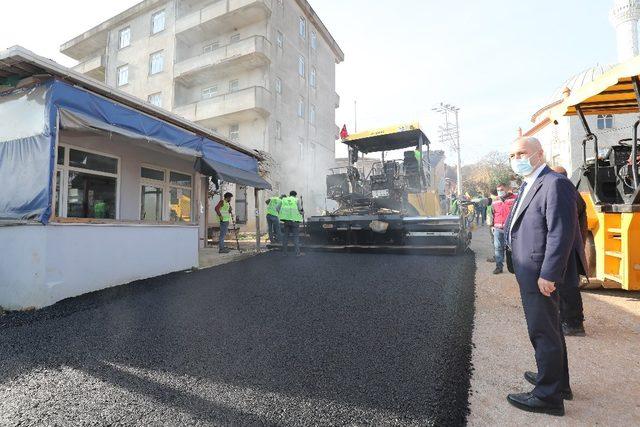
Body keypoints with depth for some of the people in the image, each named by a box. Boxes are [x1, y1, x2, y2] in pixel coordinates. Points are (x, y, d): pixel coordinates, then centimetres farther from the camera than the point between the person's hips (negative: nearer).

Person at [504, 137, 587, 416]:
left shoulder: (554, 184, -15)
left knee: (543, 332, 2)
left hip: (540, 274, -10)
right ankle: (557, 381, 41)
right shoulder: (527, 186, 15)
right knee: (548, 329, 22)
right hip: (529, 272, 10)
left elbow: (561, 233, -22)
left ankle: (548, 397, 18)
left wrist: (548, 275, -24)